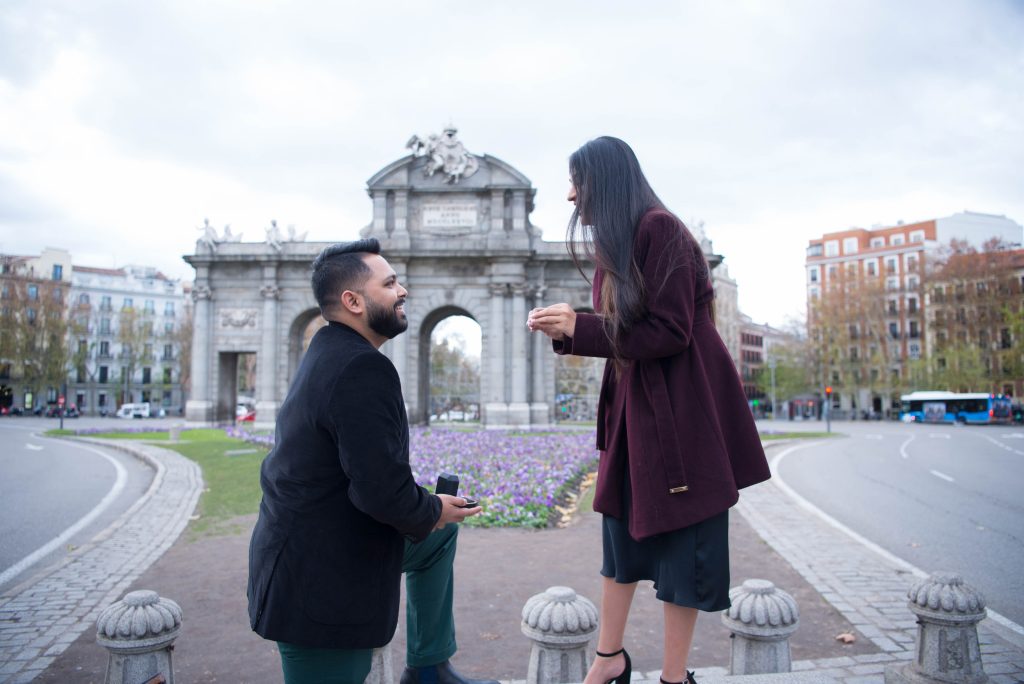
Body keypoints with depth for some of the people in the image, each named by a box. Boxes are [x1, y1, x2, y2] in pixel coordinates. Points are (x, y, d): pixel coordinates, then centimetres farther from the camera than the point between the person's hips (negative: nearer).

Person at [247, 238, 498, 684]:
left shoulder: (326, 354, 7)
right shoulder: (362, 368, -26)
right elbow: (381, 491, -30)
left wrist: (433, 508, 7)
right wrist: (433, 511, -10)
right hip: (321, 585, -10)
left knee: (440, 531, 22)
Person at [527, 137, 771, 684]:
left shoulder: (658, 229, -15)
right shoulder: (615, 244, 12)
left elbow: (668, 333, -20)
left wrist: (579, 327, -18)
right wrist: (566, 332, -2)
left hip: (682, 405, -9)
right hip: (632, 402, 9)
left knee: (680, 538, 2)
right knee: (621, 525, 13)